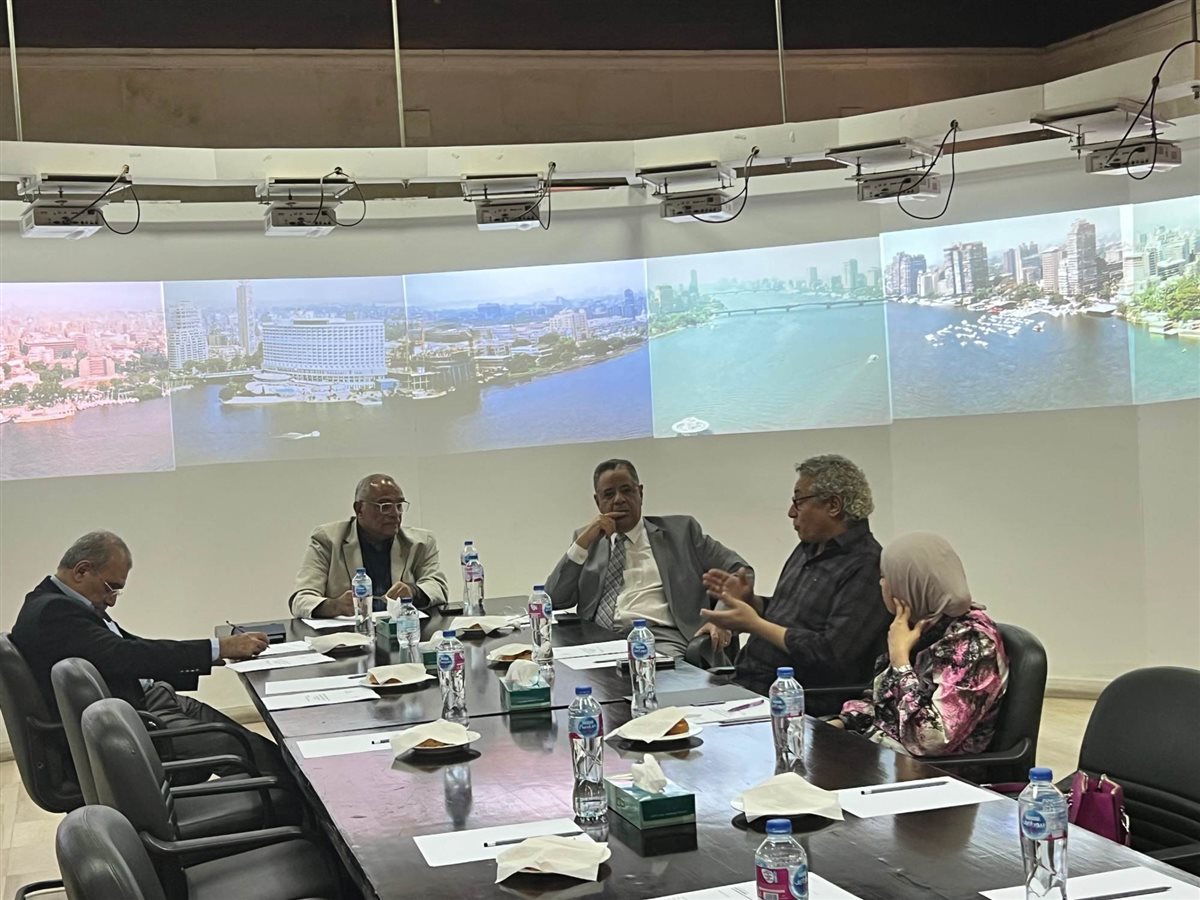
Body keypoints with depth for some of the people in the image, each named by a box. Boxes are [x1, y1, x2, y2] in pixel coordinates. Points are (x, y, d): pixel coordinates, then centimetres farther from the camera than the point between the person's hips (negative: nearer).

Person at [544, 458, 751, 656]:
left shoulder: (679, 531, 16)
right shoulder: (589, 540, 22)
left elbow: (739, 571, 12)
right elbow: (553, 601, 12)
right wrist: (583, 542, 2)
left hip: (662, 639, -3)